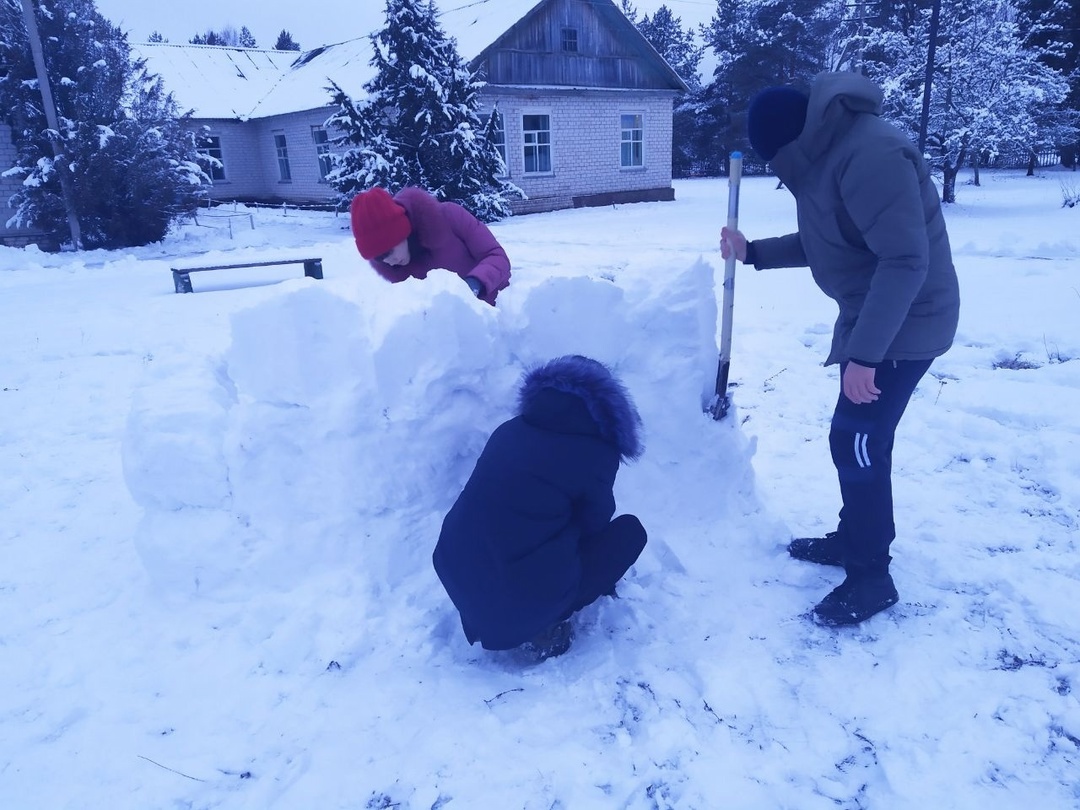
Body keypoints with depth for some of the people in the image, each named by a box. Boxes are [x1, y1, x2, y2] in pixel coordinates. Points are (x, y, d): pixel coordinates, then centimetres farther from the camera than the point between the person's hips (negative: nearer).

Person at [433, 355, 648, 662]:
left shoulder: (509, 429, 9)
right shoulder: (594, 453, -6)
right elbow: (592, 525, 9)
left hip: (458, 582, 6)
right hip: (524, 601, -6)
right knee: (630, 532, 9)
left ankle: (486, 616, 17)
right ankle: (542, 629, 4)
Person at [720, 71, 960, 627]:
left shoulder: (869, 154, -26)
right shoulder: (822, 156, 7)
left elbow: (906, 260, -30)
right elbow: (822, 243, 17)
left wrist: (864, 353, -31)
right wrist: (754, 252, 6)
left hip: (903, 322, -10)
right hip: (870, 316, 10)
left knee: (856, 440, -8)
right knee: (858, 436, 16)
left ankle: (871, 577, 7)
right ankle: (855, 538, 33)